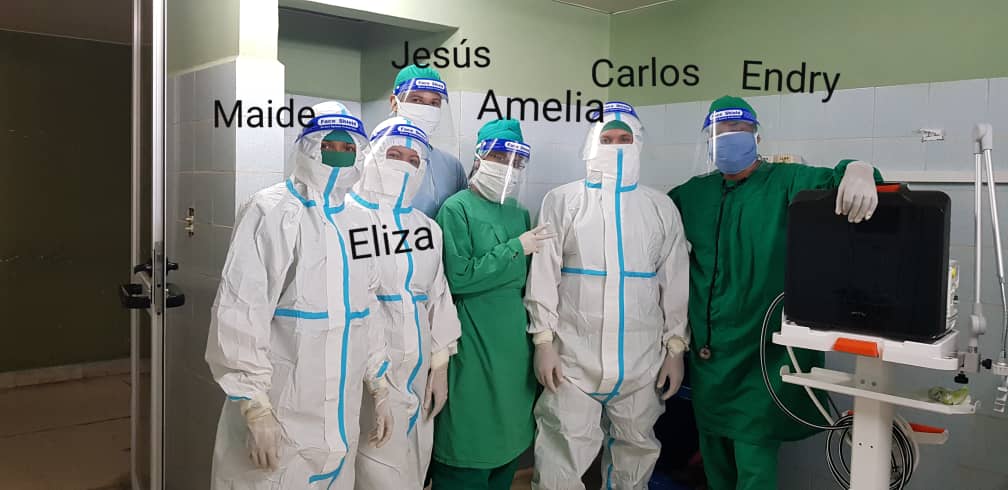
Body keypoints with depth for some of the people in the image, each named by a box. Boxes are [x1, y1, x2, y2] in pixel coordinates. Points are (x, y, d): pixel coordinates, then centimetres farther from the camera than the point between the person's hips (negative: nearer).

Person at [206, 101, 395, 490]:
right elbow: (240, 316, -16)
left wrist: (379, 390, 15)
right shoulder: (272, 212, -13)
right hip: (281, 418, -6)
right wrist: (257, 410, -18)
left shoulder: (358, 221, 9)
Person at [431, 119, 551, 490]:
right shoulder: (457, 209, -9)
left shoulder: (520, 213, 12)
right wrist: (516, 249, -14)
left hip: (516, 349, 7)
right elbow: (458, 277, -20)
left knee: (510, 444, 17)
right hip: (474, 352, -7)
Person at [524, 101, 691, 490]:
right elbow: (543, 276, -1)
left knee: (636, 450, 14)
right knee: (561, 458, -1)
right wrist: (543, 341, -6)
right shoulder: (562, 201, 2)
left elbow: (675, 283, 9)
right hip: (573, 355, -2)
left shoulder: (661, 207, 8)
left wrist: (675, 348, 6)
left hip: (642, 359, 3)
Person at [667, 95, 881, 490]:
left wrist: (857, 171, -41)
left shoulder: (784, 182, -4)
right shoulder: (694, 193, 12)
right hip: (707, 349, 6)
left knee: (753, 455, -2)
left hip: (761, 350, -5)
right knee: (713, 449, 19)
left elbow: (829, 181, -20)